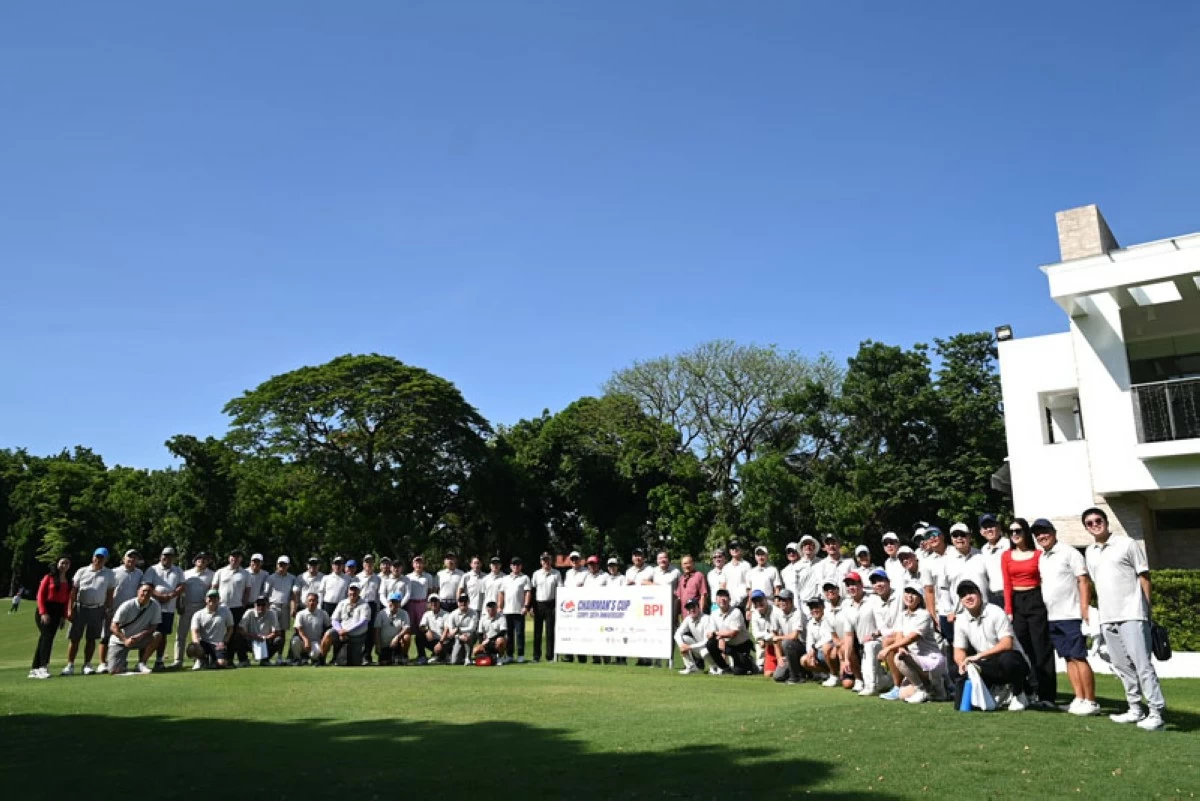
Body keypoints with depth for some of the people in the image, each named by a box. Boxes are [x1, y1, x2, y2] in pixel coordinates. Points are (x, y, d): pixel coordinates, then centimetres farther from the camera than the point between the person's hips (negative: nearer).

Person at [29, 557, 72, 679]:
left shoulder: (68, 581, 12)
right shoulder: (49, 577, -1)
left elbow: (67, 599, 10)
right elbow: (40, 595, -6)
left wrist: (64, 616, 3)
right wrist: (43, 613, -14)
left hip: (58, 612, 5)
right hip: (45, 610, -5)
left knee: (44, 639, 6)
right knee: (47, 636, -16)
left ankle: (34, 669, 11)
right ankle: (43, 667, -15)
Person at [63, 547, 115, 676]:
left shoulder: (109, 574, 6)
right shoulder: (82, 571, 5)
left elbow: (110, 594, 5)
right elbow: (73, 591, 3)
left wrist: (109, 610, -2)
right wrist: (70, 609, -3)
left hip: (98, 609, 0)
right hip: (80, 607, 0)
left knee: (91, 638, 5)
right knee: (75, 638, -1)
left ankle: (87, 665, 13)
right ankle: (70, 665, 6)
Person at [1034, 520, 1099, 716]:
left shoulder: (1068, 552, -5)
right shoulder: (1041, 558, 14)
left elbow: (1083, 582, -8)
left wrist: (1085, 612, -15)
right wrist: (1042, 614, 10)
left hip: (1071, 615, -6)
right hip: (1052, 617, 7)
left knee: (1079, 657, -6)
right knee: (1069, 659, 8)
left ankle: (1091, 702, -1)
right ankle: (1079, 699, 11)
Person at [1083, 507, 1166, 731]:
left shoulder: (1126, 544, -3)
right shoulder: (1090, 552, 13)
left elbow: (1144, 576, -2)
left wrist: (1147, 609, -5)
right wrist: (1100, 611, 15)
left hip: (1132, 615, -6)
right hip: (1107, 617, 6)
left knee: (1142, 664, -8)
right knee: (1122, 666, 11)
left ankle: (1156, 712, -3)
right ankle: (1135, 709, 19)